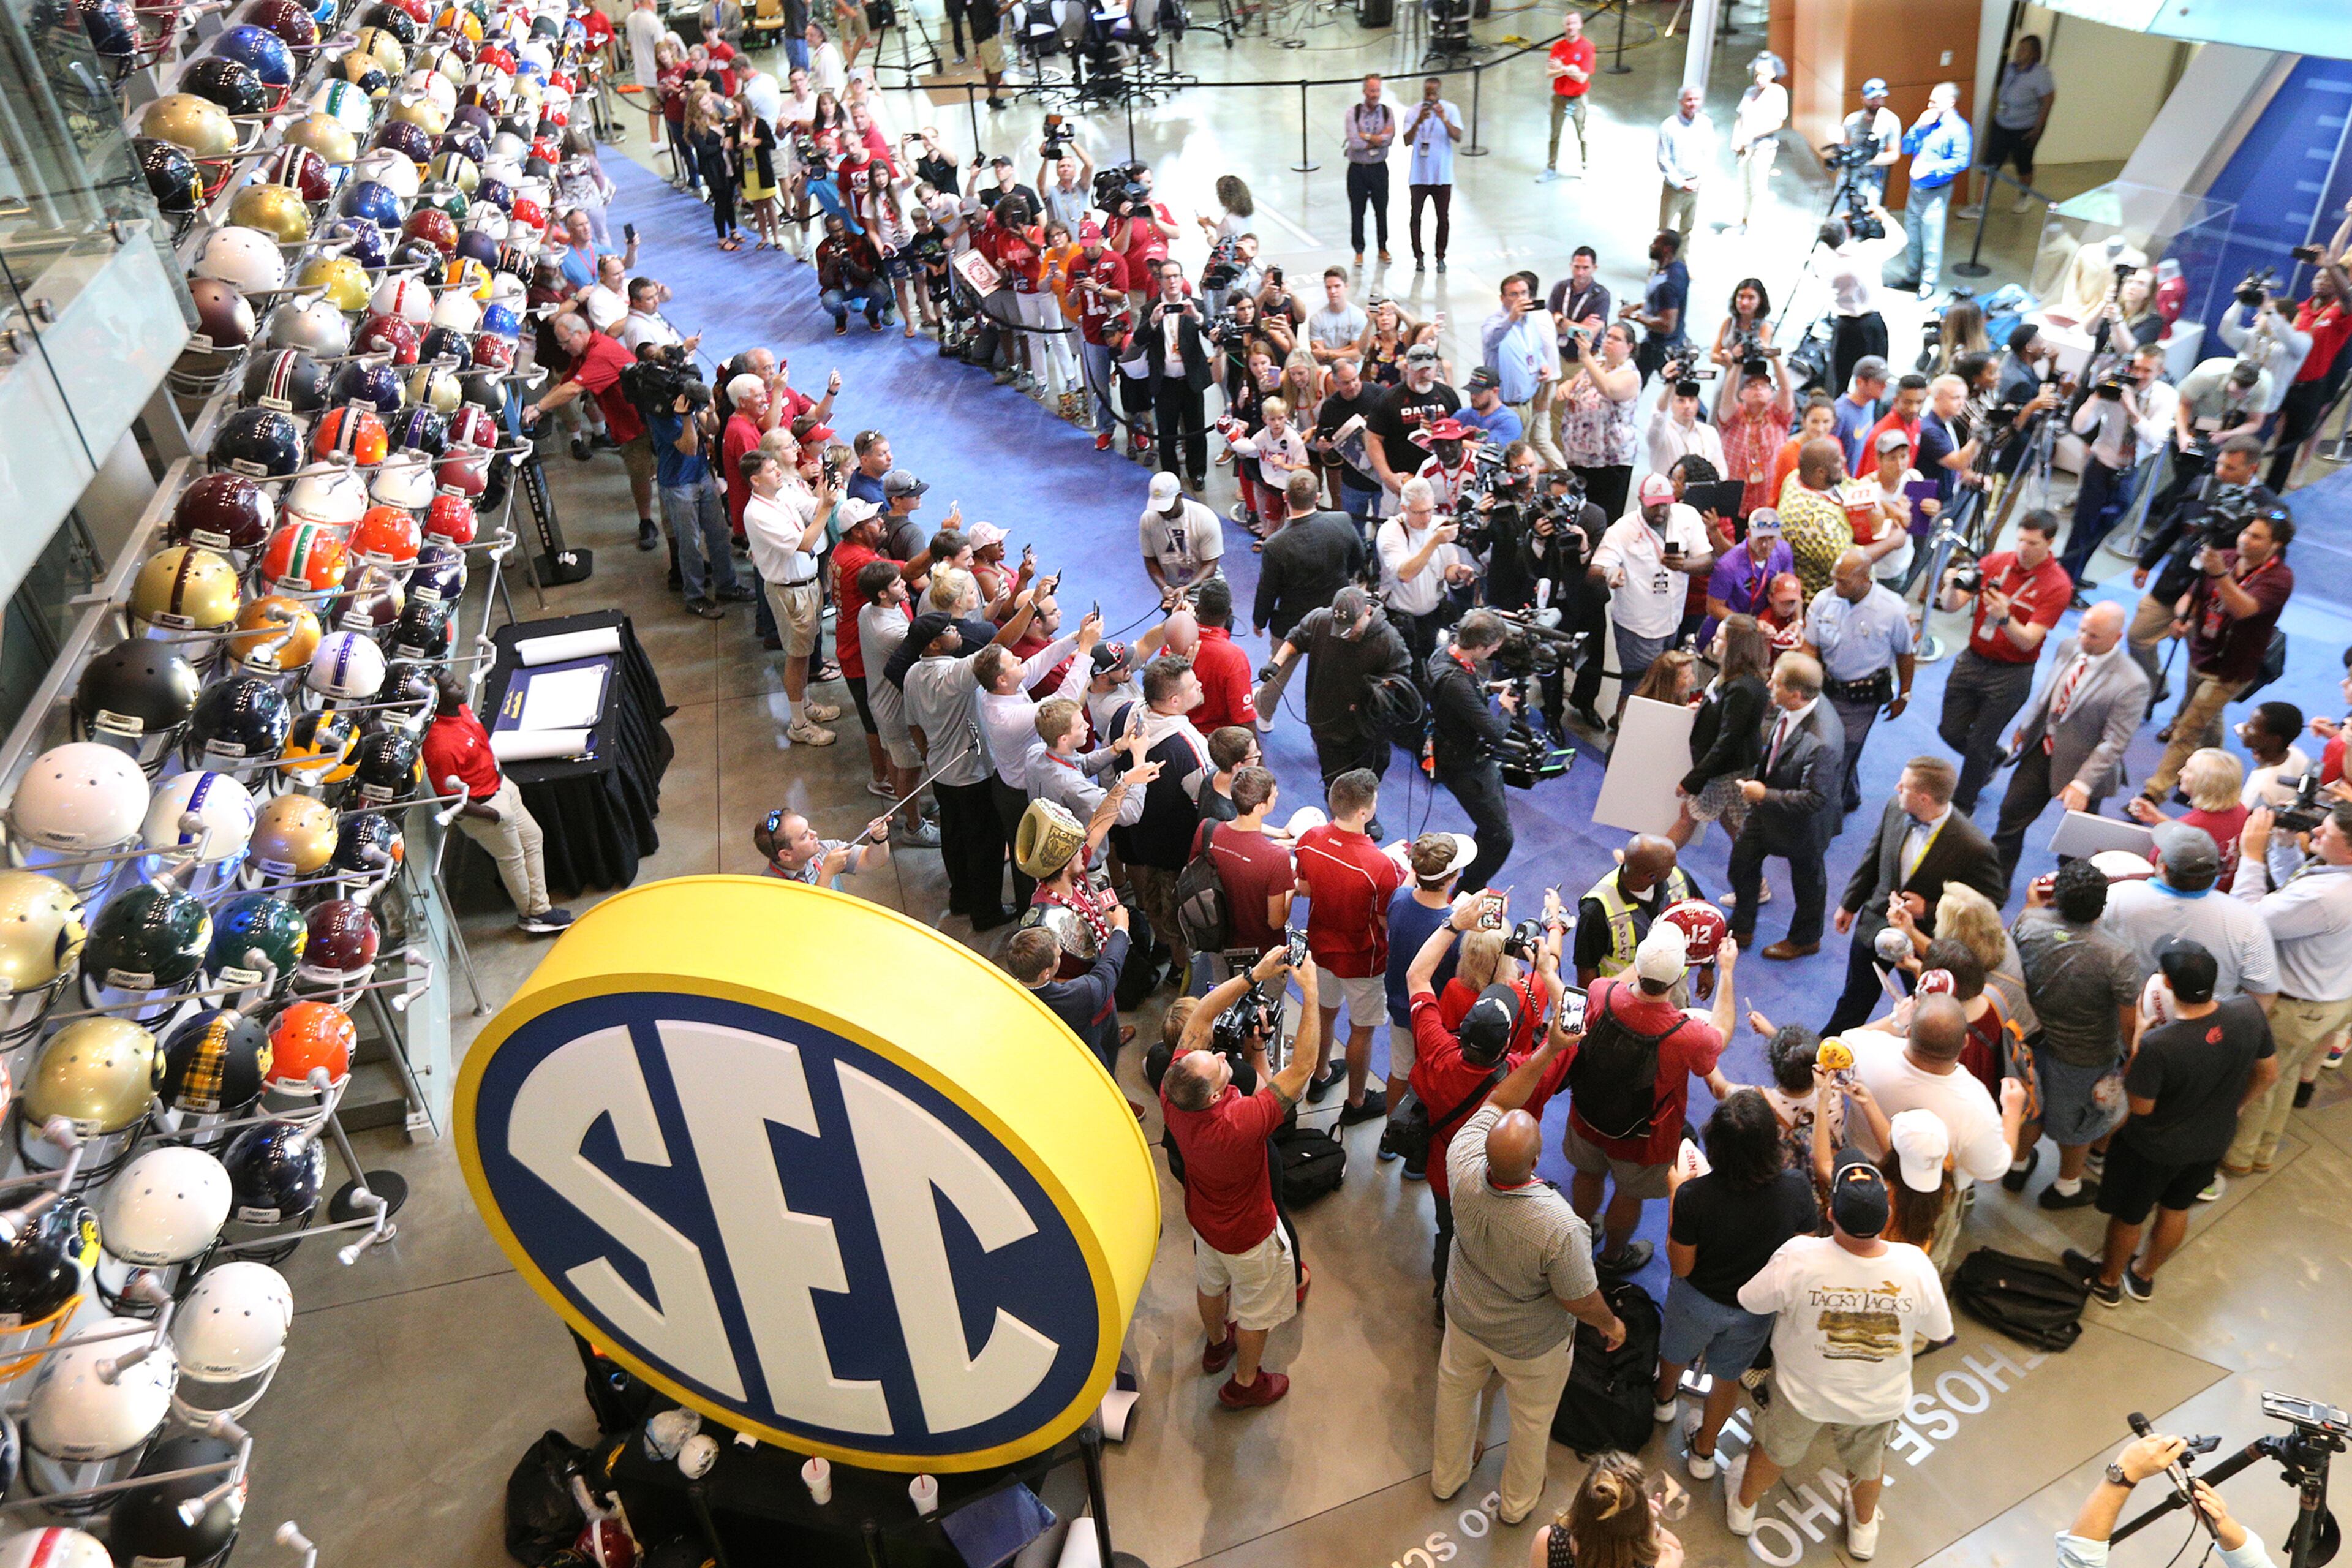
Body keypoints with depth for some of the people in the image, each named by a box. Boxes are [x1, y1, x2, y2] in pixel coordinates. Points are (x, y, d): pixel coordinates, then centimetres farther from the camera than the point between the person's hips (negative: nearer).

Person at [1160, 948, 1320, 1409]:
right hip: (1248, 1233, -5)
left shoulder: (1172, 1095, -32)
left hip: (1202, 1216, 6)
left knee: (1211, 1283, 34)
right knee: (1257, 1307, 24)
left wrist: (1253, 975, -27)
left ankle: (1217, 1344, 62)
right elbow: (1303, 1067, -42)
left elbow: (1199, 1019, -23)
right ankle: (1245, 1384, 47)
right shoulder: (1242, 1122, -48)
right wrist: (1310, 994, -39)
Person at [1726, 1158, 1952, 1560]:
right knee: (1869, 1462, 33)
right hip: (1880, 1401, 1)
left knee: (1776, 1451, 29)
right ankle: (1863, 1530, 61)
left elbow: (1751, 1300, -18)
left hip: (1803, 1391, -1)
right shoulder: (1916, 1266, -31)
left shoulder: (1798, 1259, -38)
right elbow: (1938, 1332, -12)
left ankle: (1742, 1509, 56)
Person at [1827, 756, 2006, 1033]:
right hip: (1875, 926, 5)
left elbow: (1994, 899, -16)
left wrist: (1928, 911, -23)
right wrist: (1850, 904, 11)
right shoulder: (1895, 808, -15)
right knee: (1855, 1001, 25)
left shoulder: (1974, 847, -31)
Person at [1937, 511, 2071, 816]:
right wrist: (1952, 588, -30)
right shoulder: (1995, 561, -4)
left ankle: (1962, 806, 24)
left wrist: (2004, 618, -40)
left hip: (2011, 674, -4)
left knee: (1978, 745, 3)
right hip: (1971, 661, 4)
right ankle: (1994, 756, 43)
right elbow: (1952, 606, -6)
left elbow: (2028, 641, -20)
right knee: (1950, 730, 12)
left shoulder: (2057, 585, -14)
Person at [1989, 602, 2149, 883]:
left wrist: (2083, 784, -28)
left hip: (2080, 766, -6)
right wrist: (2024, 728, 18)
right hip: (2042, 751, 6)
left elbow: (2113, 743, -24)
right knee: (2011, 814, 15)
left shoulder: (2132, 684, -26)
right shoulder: (2069, 648, -7)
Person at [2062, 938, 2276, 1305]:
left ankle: (2108, 1281, 48)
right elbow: (2268, 1073, -5)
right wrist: (2234, 1107, 13)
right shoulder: (2248, 1012, -25)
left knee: (2128, 1217, 23)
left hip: (2154, 1149, -5)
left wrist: (2139, 1035, -18)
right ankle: (2144, 1276, 54)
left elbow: (2141, 1107, -22)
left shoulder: (2157, 1046, -41)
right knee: (2177, 1209, 30)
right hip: (2214, 1141, 5)